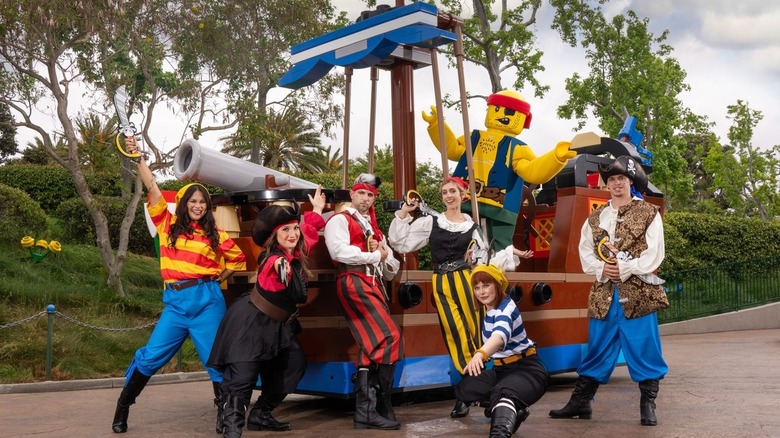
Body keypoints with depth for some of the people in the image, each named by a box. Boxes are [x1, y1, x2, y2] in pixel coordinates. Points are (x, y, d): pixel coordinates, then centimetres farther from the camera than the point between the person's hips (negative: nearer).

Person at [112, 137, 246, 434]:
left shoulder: (215, 234, 8)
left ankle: (224, 412, 12)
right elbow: (152, 188, 2)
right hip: (175, 300, 0)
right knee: (152, 355, 0)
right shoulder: (169, 224, 9)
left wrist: (221, 276, 9)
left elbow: (239, 258, 21)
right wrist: (138, 158, -3)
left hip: (207, 299, 0)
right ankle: (122, 407, 16)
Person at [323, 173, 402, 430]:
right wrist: (376, 256, -6)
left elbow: (391, 268, 25)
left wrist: (388, 262, -1)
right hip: (354, 283, -8)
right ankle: (379, 407, -12)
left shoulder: (373, 228, 28)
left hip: (374, 286, 8)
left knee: (371, 345, 0)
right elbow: (340, 251, -16)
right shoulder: (339, 220, 4)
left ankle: (366, 410, 0)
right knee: (390, 337, -18)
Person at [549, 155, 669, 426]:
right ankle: (581, 402, 17)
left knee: (644, 350, 0)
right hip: (604, 293, 4)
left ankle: (648, 405, 10)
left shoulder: (649, 214, 2)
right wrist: (602, 268, -11)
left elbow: (654, 255, -7)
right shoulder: (595, 218, 14)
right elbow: (585, 253, 8)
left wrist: (624, 268, -15)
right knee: (597, 350, 10)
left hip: (639, 292, -3)